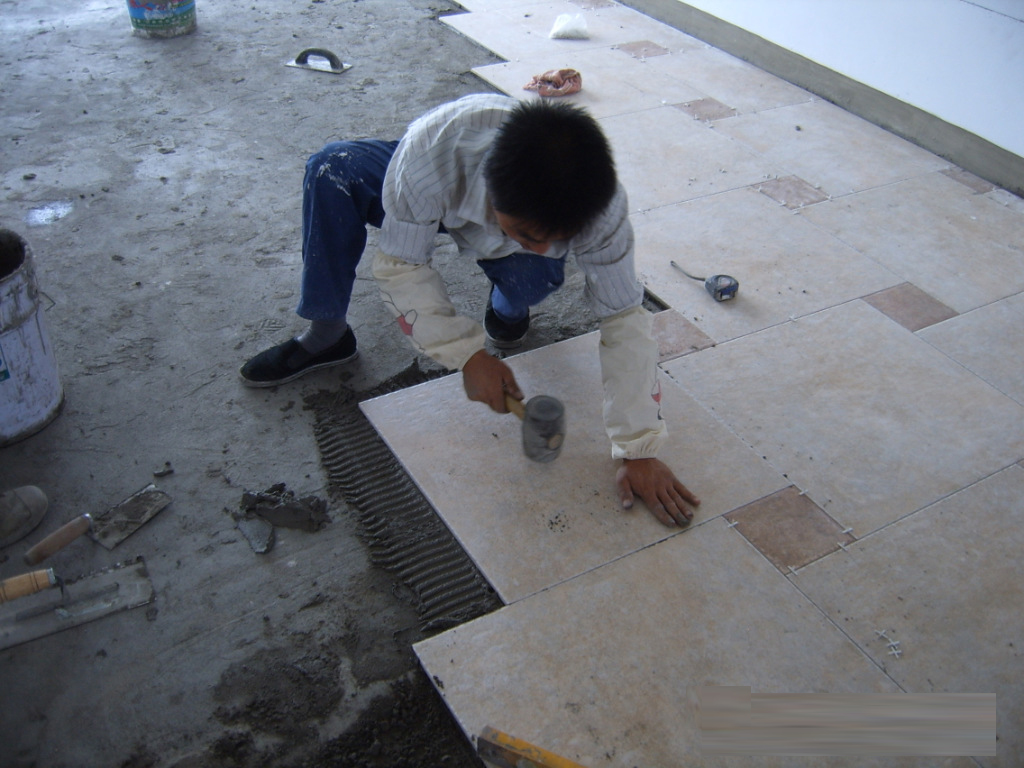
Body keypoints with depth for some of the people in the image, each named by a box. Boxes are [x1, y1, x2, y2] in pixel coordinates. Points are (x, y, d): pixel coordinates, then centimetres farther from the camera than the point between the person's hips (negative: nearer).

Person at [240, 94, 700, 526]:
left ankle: (508, 308, 5)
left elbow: (624, 319, -32)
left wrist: (639, 450, -35)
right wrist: (468, 355, -39)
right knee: (331, 169, -26)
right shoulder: (430, 153, -43)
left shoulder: (601, 206, -39)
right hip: (442, 204, 0)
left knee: (534, 276, -35)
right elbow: (399, 266, -30)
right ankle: (326, 337, -9)